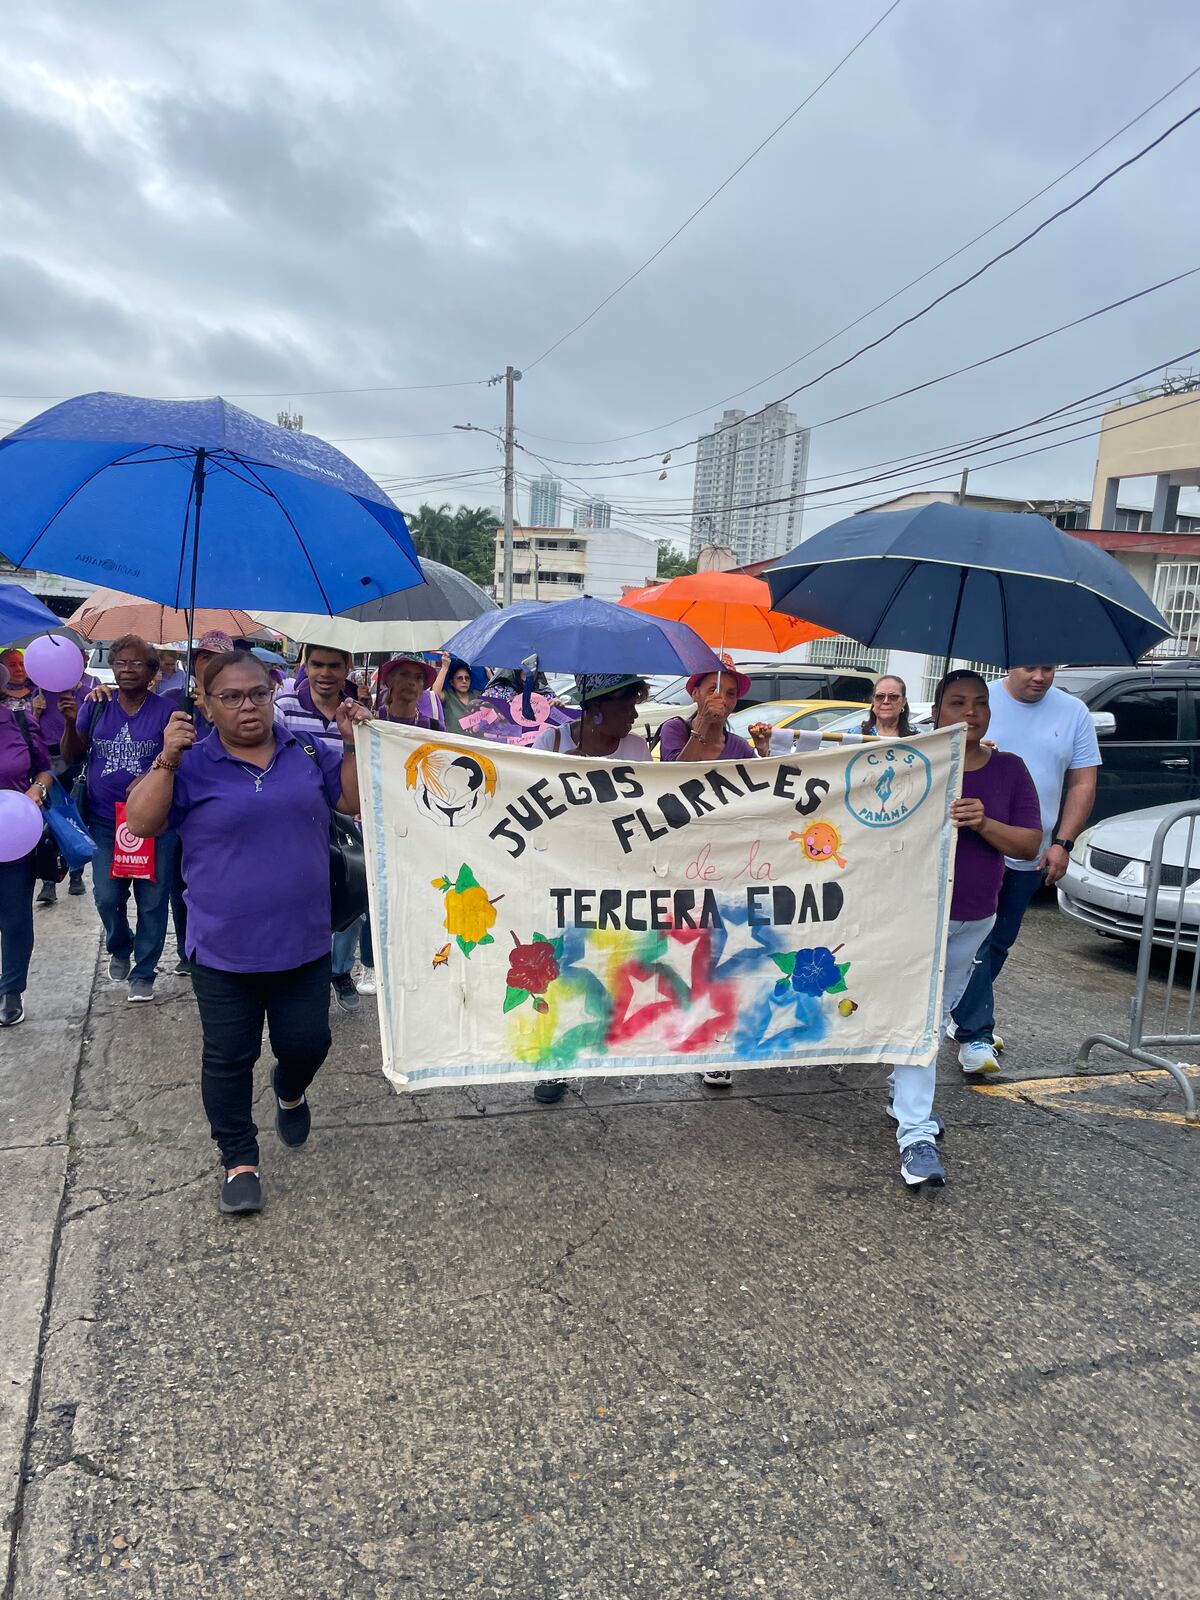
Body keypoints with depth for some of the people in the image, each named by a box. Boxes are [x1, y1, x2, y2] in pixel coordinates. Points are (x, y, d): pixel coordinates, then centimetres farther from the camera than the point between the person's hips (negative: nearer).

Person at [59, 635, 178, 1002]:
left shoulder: (165, 710, -3)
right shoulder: (95, 706, 4)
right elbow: (72, 755, 4)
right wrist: (70, 722, -12)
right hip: (105, 820, 2)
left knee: (152, 900, 3)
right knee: (107, 896, 2)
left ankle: (143, 971, 19)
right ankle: (119, 948, 33)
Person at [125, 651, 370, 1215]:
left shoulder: (308, 752, 4)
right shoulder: (192, 763, -3)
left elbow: (357, 802, 6)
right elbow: (141, 823, -10)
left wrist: (354, 744, -7)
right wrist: (167, 760, -21)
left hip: (303, 941, 2)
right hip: (223, 946, -2)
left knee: (306, 1041, 10)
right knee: (229, 1057, 7)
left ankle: (289, 1089, 44)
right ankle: (239, 1161, 24)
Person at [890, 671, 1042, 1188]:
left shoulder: (1009, 770, 3)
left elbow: (1030, 844, -1)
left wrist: (984, 824, -19)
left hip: (973, 920, 4)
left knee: (937, 1015, 17)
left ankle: (904, 1094, 37)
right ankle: (917, 1137, -10)